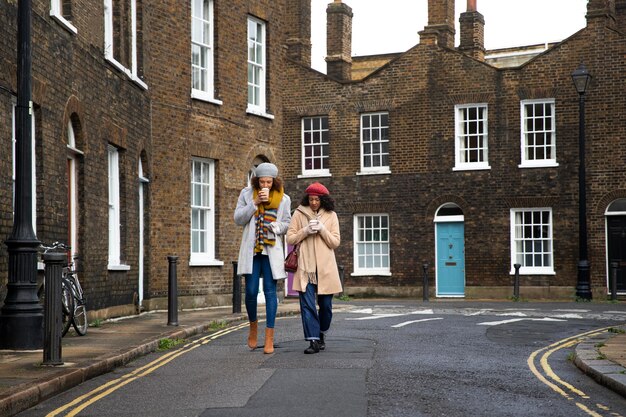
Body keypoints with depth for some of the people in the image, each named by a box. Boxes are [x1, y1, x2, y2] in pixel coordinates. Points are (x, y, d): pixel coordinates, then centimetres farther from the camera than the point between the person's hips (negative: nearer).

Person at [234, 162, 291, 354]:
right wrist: (255, 202, -11)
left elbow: (287, 223, 9)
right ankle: (253, 326, 24)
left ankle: (269, 339, -2)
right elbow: (238, 218, 0)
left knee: (270, 291, -3)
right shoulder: (247, 194, 5)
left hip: (272, 250, 0)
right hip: (251, 248, 0)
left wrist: (276, 227, -13)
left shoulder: (283, 199, 6)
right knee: (251, 291, -4)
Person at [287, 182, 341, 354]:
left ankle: (322, 335, 29)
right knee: (307, 304, -9)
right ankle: (313, 340, -9)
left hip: (326, 267, 1)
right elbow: (290, 238, 4)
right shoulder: (299, 214, 5)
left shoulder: (331, 216, 7)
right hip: (305, 266, -1)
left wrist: (322, 229, -11)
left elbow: (335, 242, 3)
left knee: (326, 304, 7)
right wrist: (306, 231, -11)